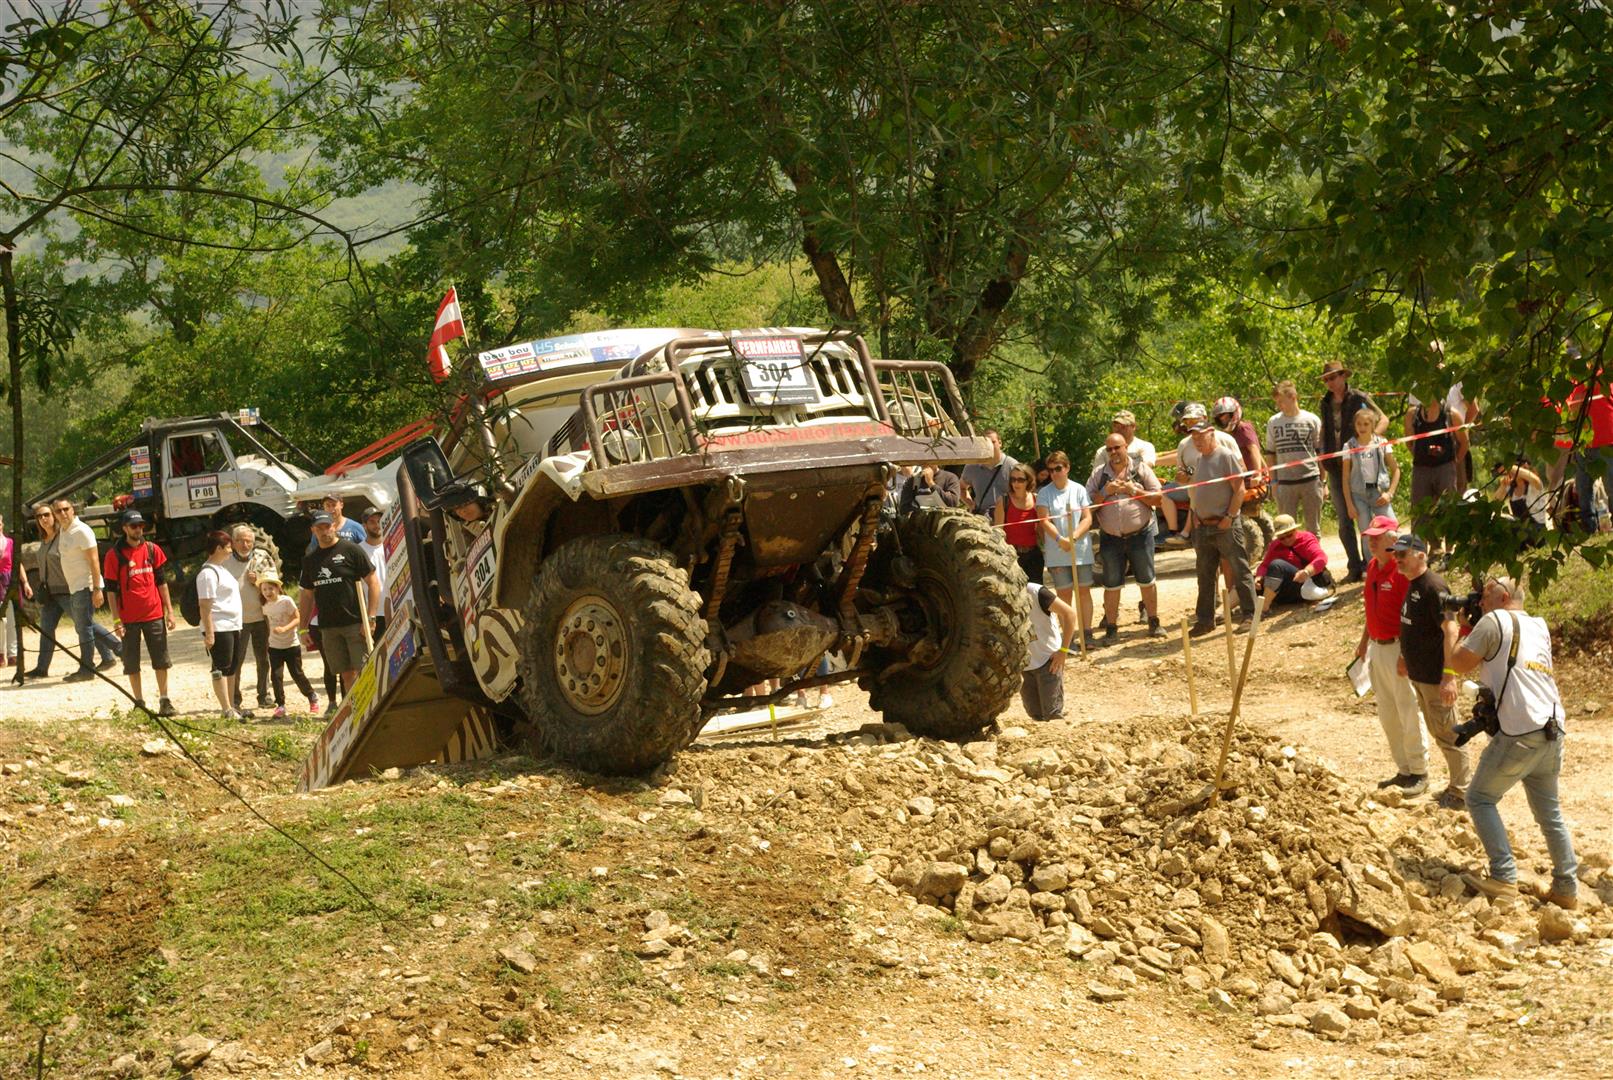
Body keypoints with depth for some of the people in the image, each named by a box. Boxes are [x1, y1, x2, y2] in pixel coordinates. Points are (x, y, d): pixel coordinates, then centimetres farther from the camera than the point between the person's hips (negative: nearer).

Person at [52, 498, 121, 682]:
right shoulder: (62, 530, 11)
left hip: (85, 586, -9)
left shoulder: (82, 531, -16)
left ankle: (86, 669, 1)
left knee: (84, 627, -5)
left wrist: (97, 589, -24)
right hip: (74, 587, 9)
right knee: (85, 625, 15)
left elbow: (94, 560, -19)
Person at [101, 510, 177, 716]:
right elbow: (111, 589, -3)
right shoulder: (114, 555, -4)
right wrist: (116, 619, -8)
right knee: (132, 663, 4)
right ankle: (139, 703, 13)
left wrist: (169, 610, 6)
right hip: (129, 618, -2)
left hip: (154, 614, 2)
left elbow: (161, 581, 10)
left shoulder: (152, 550, 5)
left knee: (161, 660, 4)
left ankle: (164, 701, 11)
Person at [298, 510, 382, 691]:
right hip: (329, 627, 5)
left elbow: (374, 583, -5)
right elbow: (307, 596, 21)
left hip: (355, 623, -5)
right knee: (347, 674, 6)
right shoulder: (310, 560, 13)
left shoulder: (351, 550, -3)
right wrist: (304, 628, 14)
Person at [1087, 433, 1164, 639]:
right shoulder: (1099, 473, 6)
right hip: (1111, 538, 1)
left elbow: (1158, 498, -2)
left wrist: (1134, 491, -13)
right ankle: (1111, 627, 12)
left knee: (1147, 581, 4)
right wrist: (1106, 492, -14)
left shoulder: (1141, 469, 2)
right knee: (1111, 584, 5)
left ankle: (1154, 623, 14)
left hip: (1140, 535, -1)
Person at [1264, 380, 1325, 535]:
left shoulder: (1312, 420, 1)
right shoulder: (1273, 422, 3)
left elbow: (1320, 452, 5)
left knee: (1313, 529, 6)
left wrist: (1323, 482, 2)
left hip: (1311, 480, -1)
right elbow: (1272, 454, 8)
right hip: (1285, 482, 1)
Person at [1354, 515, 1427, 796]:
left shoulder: (1402, 570, -17)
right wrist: (1364, 641, 21)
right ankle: (1404, 770, 26)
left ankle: (1419, 773, 11)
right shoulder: (1372, 567, 10)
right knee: (1387, 714, 15)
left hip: (1397, 648, -9)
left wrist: (1405, 654, -22)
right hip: (1377, 647, 9)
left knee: (1408, 713, 0)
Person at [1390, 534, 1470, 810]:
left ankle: (1462, 792, 9)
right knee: (1436, 732, 18)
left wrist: (1449, 676, -27)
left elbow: (1450, 630, -24)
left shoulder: (1433, 588, -20)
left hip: (1435, 676, -10)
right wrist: (1406, 657, 24)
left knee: (1447, 734, 0)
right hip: (1418, 674, 10)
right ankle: (1456, 786, 28)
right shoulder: (1411, 585, 9)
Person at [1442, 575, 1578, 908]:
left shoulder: (1495, 620, -2)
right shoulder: (1539, 627, 21)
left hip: (1519, 734, -7)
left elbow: (1459, 662, 0)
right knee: (1549, 811, 15)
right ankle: (1567, 887, 14)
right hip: (1553, 733, 7)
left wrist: (1451, 629, 15)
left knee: (1480, 798, 4)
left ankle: (1504, 878, -5)